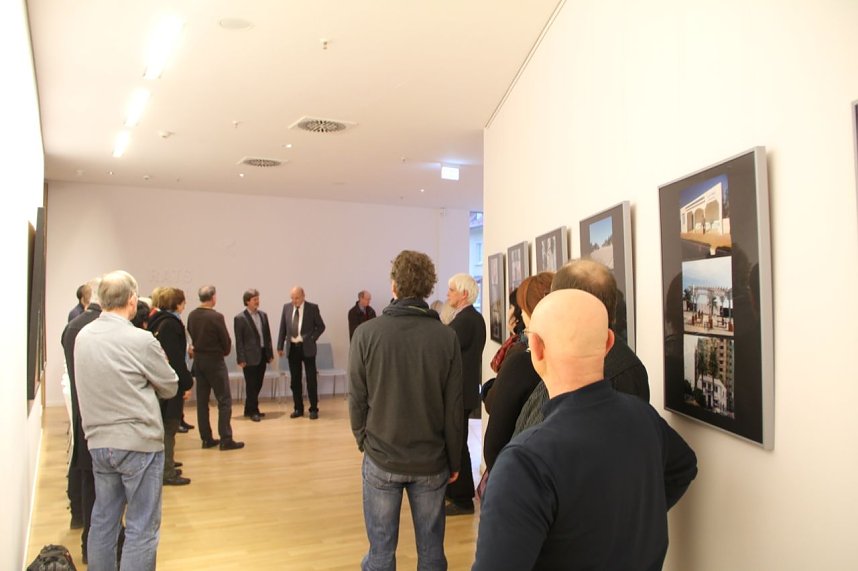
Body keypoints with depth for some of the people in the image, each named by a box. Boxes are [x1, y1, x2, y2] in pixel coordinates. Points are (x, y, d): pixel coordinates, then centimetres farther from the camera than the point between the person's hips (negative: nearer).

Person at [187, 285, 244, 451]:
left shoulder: (191, 316, 0)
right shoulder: (216, 316, -18)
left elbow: (192, 335, 5)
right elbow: (226, 340, -12)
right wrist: (225, 351, 7)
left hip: (198, 359, 7)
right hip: (214, 360, -6)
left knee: (202, 401, 11)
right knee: (224, 401, 1)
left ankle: (207, 438, 16)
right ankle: (226, 439, 0)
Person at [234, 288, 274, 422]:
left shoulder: (263, 315, 10)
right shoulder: (240, 318, -7)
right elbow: (239, 341, -9)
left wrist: (270, 353, 9)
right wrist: (241, 359, -12)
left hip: (262, 355, 6)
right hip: (250, 357, -6)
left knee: (258, 385, 12)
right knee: (252, 386, 1)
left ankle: (249, 409, 26)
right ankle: (253, 411, 13)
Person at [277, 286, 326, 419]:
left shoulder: (312, 308, -6)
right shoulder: (286, 307, 4)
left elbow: (321, 326, 1)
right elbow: (283, 328, 8)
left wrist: (312, 339, -9)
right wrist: (280, 346, 5)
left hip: (307, 348, -3)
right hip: (292, 347, 3)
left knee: (311, 379, 1)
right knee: (295, 380, 9)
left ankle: (314, 409, 10)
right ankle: (298, 408, 20)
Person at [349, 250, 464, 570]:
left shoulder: (367, 333, -11)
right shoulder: (446, 336, -9)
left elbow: (357, 399, -6)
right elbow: (454, 408, -5)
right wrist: (454, 460, 7)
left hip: (381, 459, 0)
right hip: (431, 461, 1)